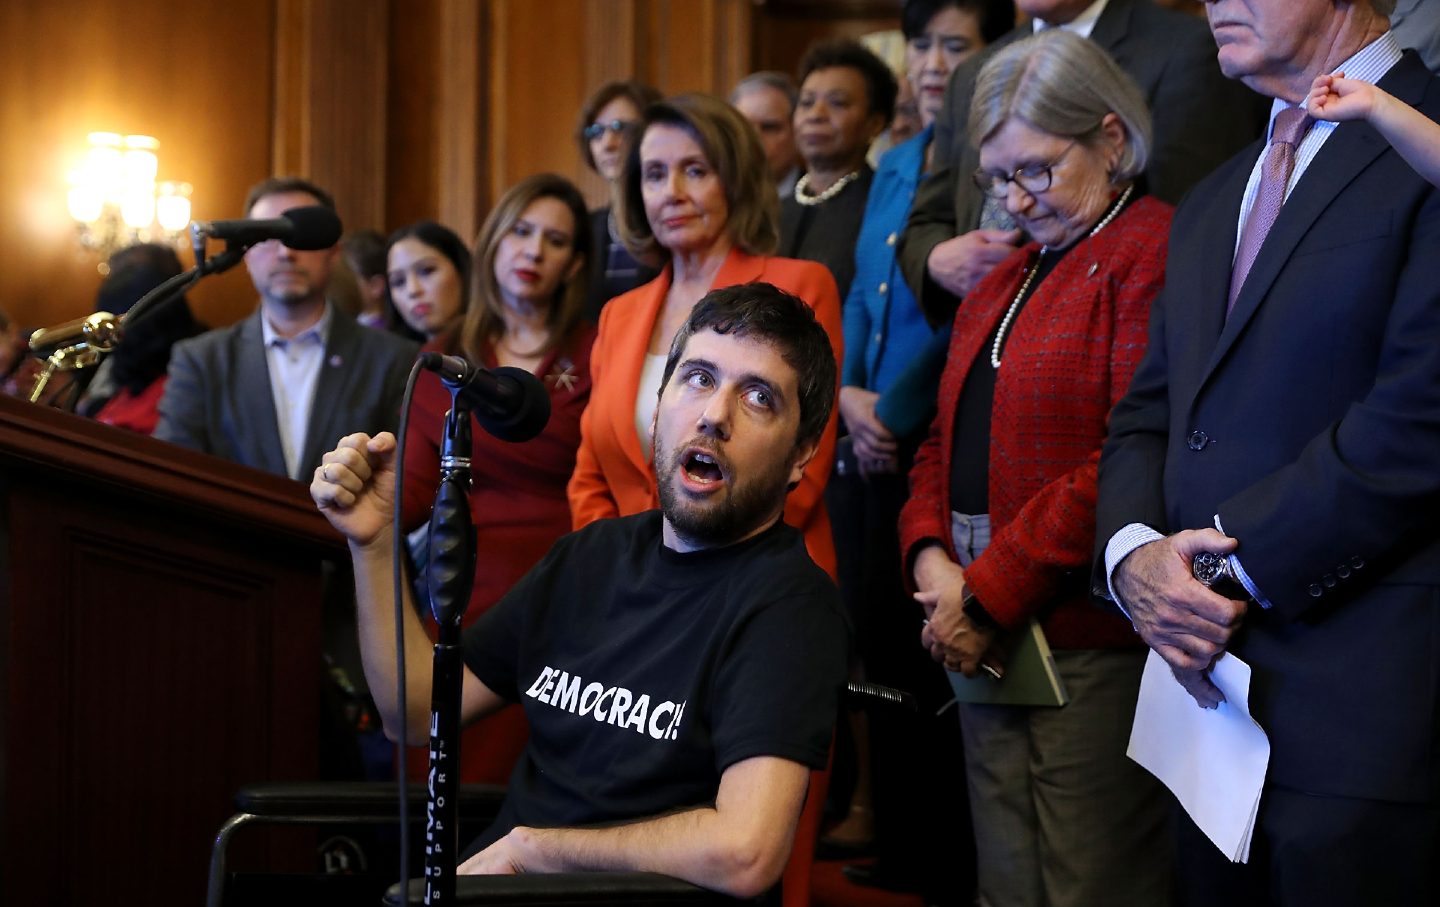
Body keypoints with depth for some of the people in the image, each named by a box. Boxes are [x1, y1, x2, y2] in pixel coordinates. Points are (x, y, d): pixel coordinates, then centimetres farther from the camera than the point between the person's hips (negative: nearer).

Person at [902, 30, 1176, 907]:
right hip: (988, 642, 8)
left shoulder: (1155, 252, -10)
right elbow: (947, 438, 24)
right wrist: (931, 556, 3)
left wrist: (990, 596, -14)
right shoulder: (1004, 280, 21)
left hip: (1091, 649, -8)